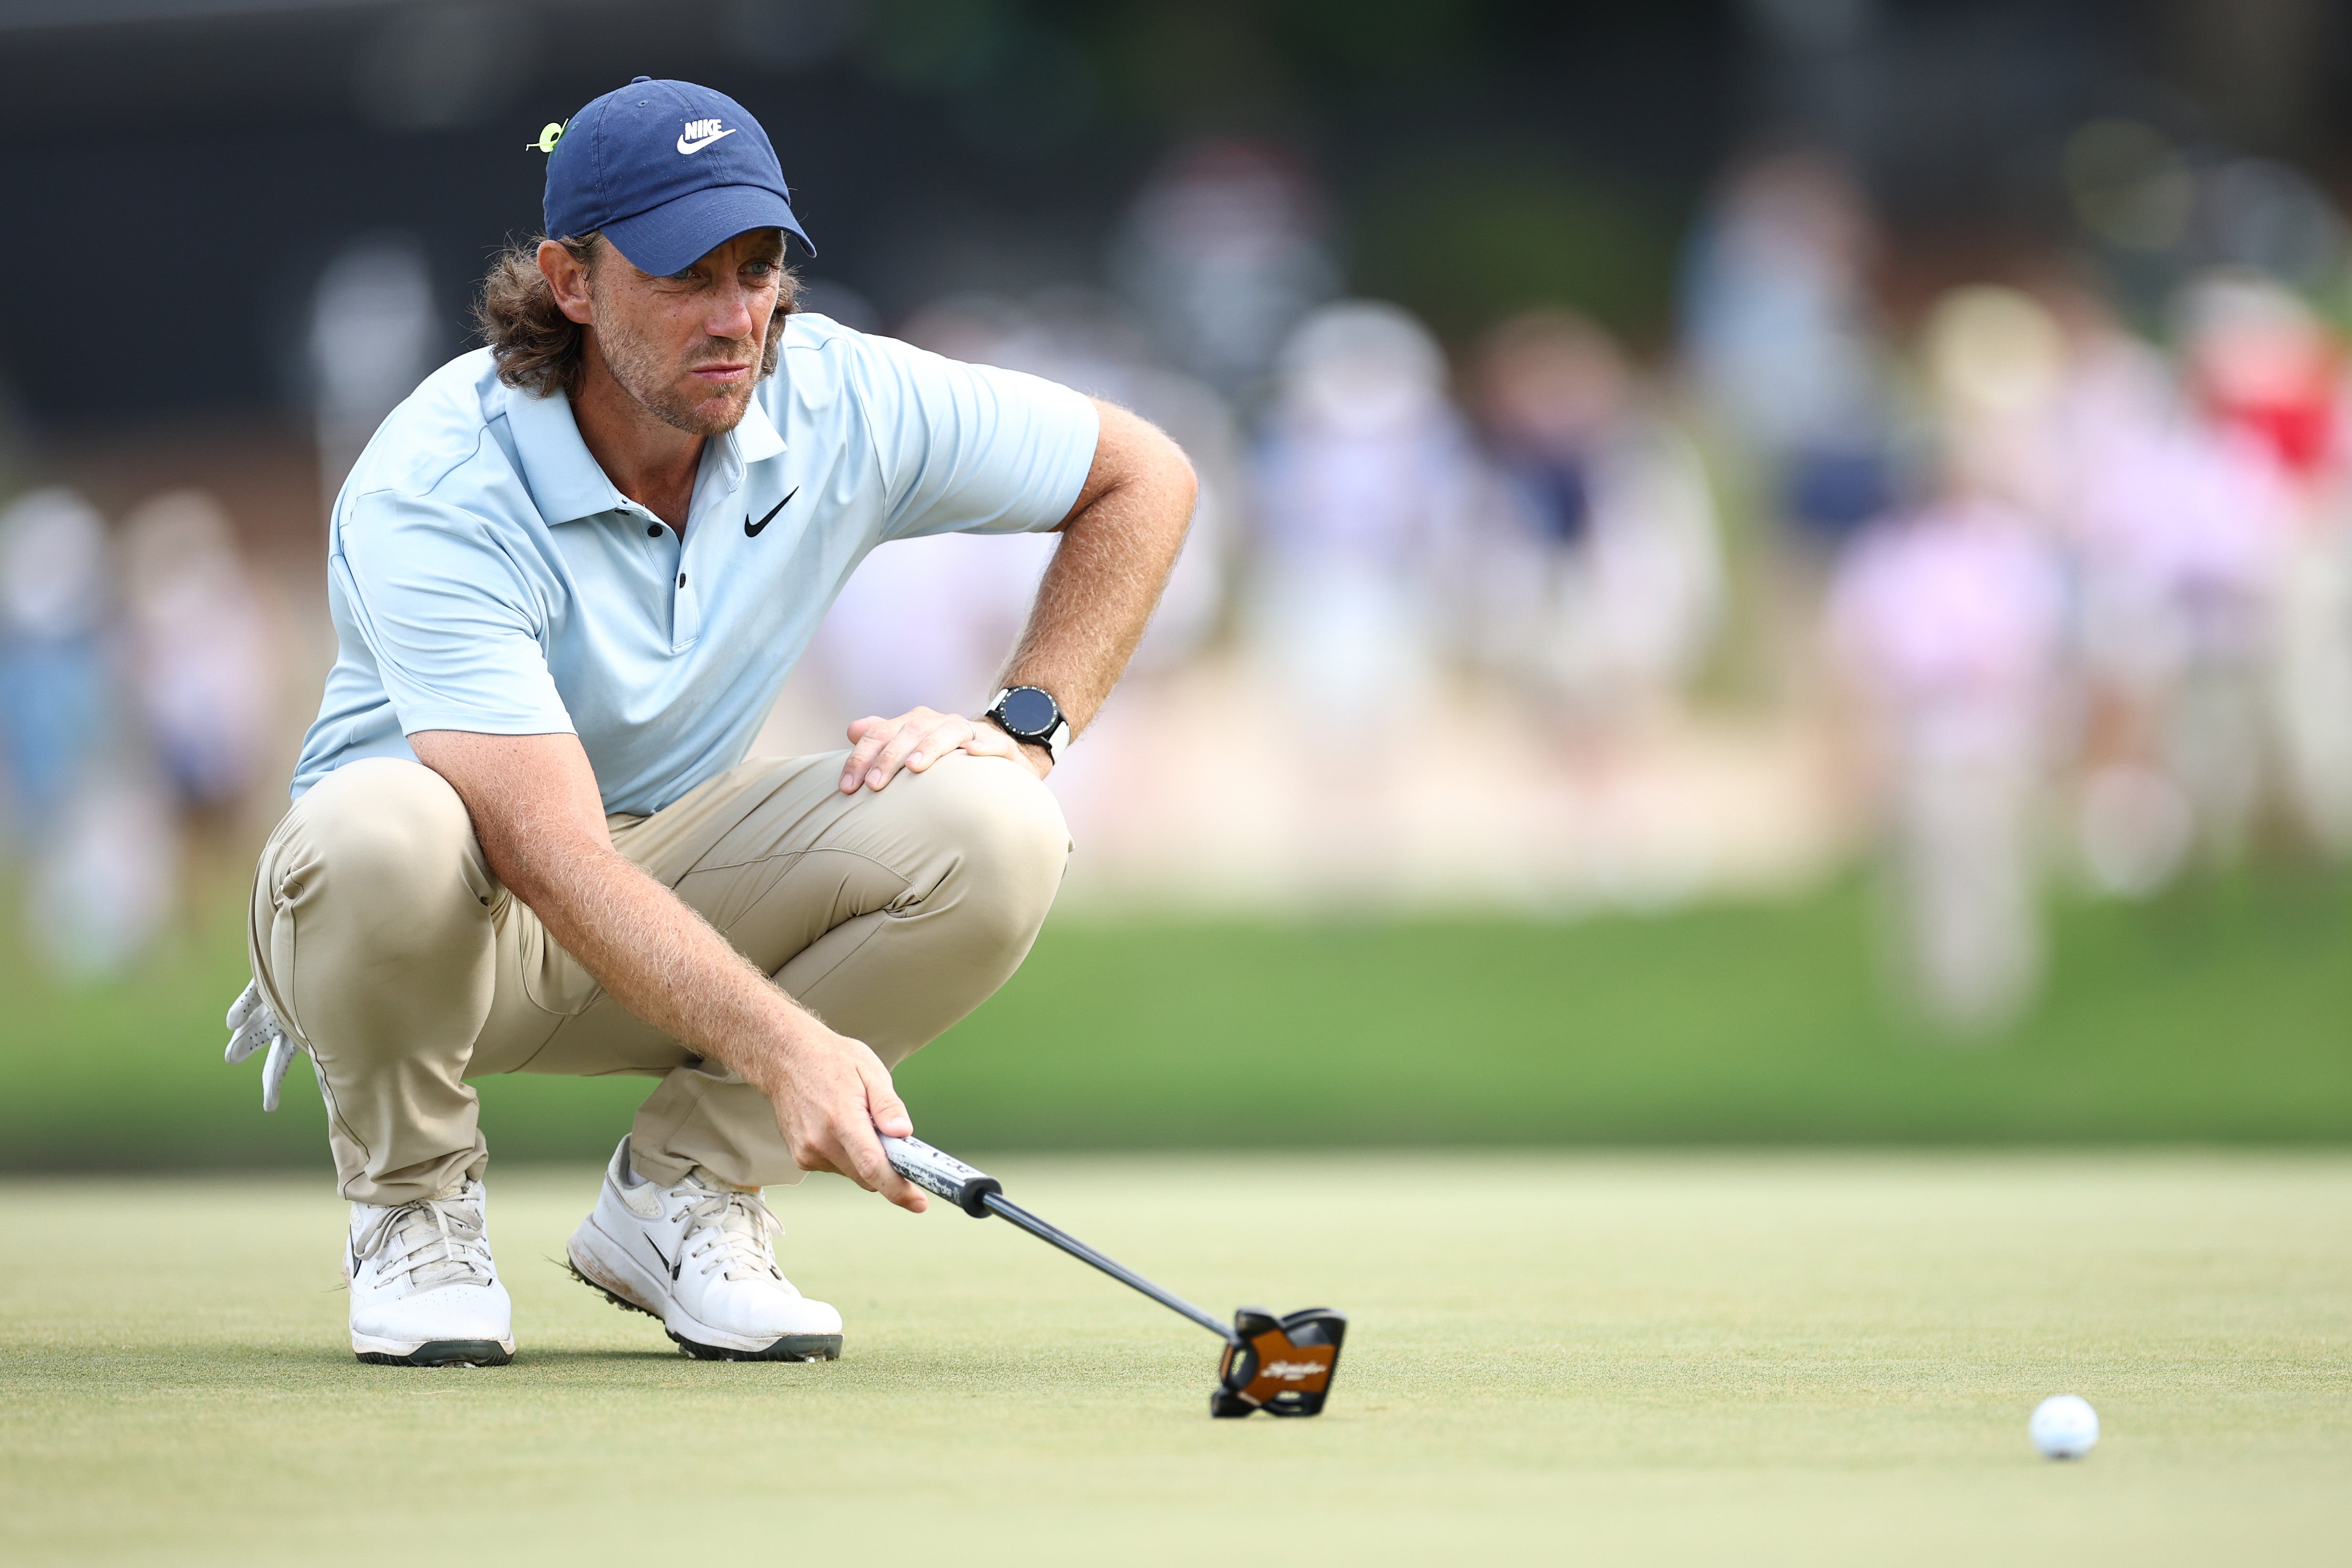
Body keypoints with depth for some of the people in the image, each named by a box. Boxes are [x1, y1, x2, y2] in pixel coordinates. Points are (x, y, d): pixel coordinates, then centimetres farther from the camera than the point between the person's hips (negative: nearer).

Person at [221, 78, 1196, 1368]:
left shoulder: (839, 401, -14)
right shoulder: (432, 493, -29)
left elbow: (1144, 477, 1)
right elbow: (553, 855, -38)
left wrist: (1025, 727, -12)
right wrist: (787, 1047, -50)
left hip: (687, 887, 4)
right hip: (458, 919, -4)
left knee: (992, 828, -23)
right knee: (384, 827, -40)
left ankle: (681, 1191, -4)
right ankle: (413, 1209, -9)